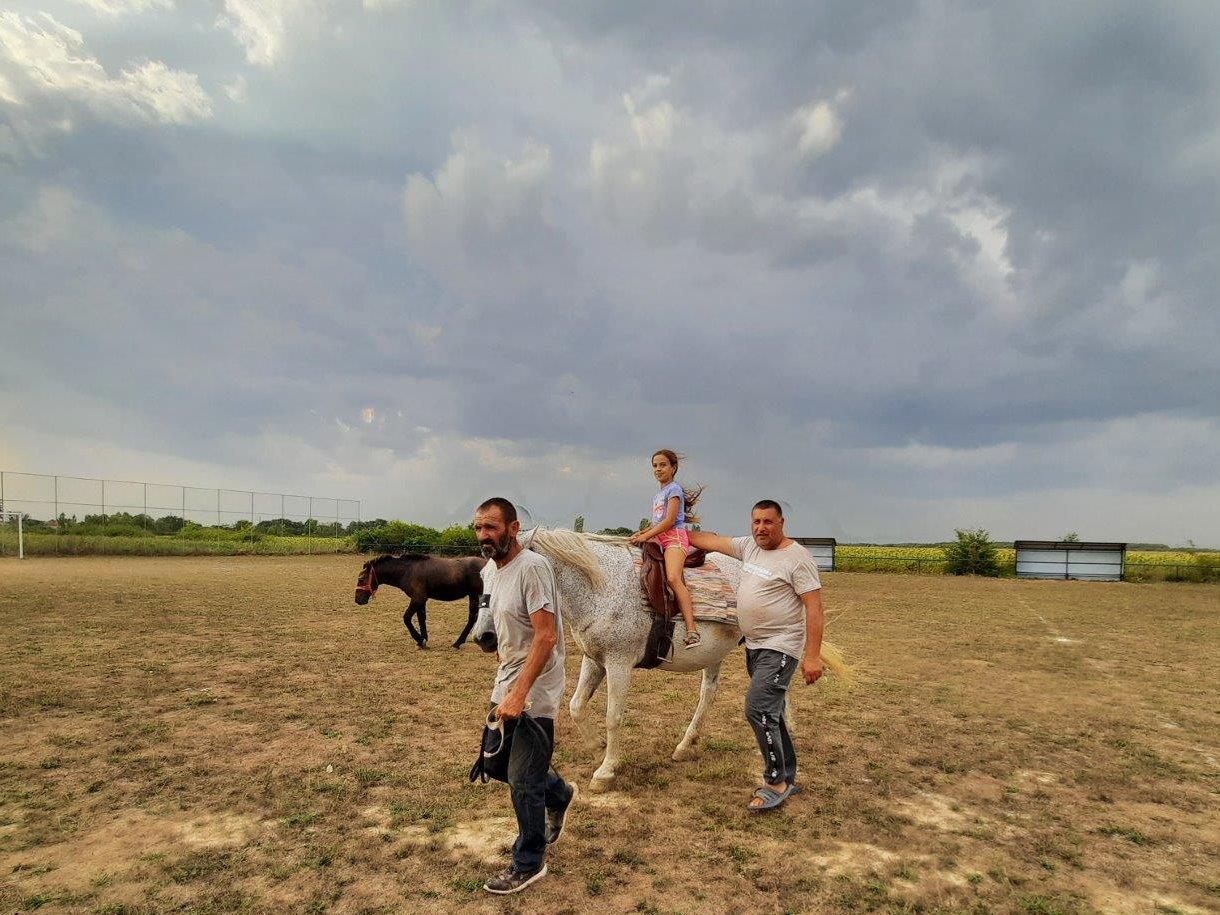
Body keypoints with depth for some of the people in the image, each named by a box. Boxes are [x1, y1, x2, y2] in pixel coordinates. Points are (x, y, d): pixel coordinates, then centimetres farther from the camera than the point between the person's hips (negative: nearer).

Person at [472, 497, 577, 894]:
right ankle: (559, 794, 46)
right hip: (506, 687, 9)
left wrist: (518, 695, -28)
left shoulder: (532, 568, -22)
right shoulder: (489, 571, 5)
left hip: (534, 694, -8)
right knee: (498, 764, 20)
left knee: (523, 782, 3)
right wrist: (502, 684, 15)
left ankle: (528, 865, 24)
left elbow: (546, 637, -26)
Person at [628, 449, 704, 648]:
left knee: (673, 578, -27)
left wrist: (646, 536, -12)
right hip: (660, 539, 10)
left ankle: (692, 631, -35)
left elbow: (669, 520, -12)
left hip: (675, 536, -10)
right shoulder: (657, 495, 24)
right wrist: (641, 533, 11)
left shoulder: (674, 489, -2)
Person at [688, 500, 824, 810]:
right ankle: (788, 778, 29)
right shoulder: (749, 546, 7)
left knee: (758, 709, -14)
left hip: (780, 648, -8)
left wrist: (812, 656, -23)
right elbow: (711, 540, 15)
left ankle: (776, 783, 1)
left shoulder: (797, 558, -15)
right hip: (754, 645, 8)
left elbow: (814, 608, -18)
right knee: (769, 713, 15)